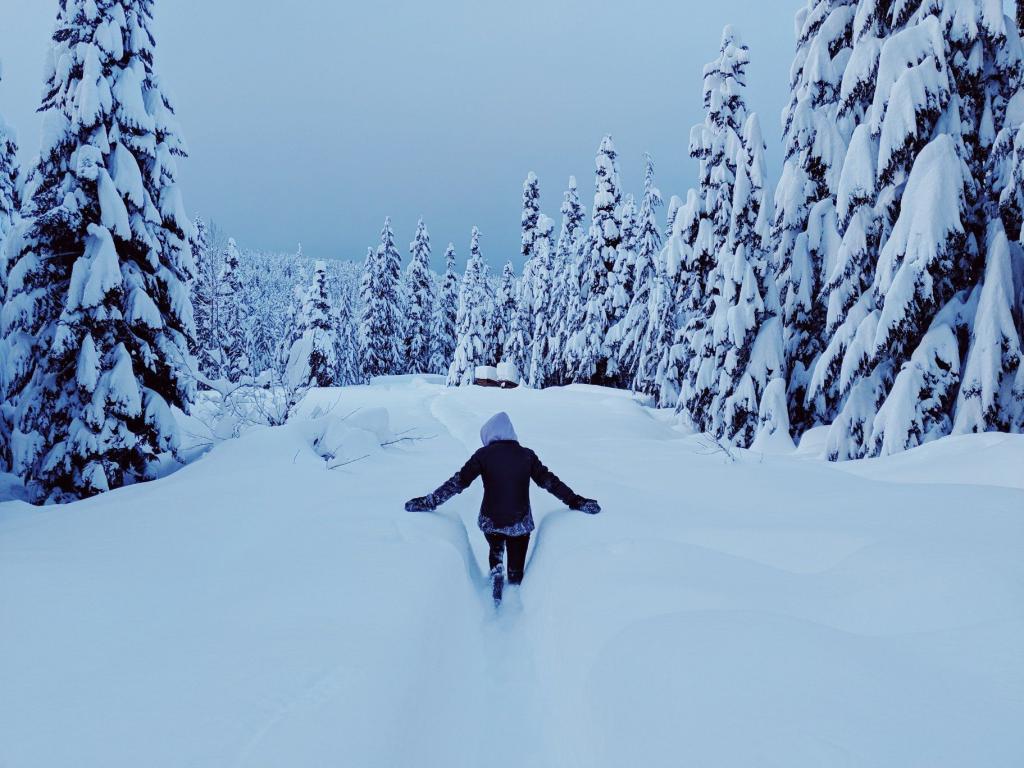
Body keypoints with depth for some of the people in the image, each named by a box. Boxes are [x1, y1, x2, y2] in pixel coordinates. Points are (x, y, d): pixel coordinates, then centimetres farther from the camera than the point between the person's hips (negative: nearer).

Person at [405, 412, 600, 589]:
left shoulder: (483, 455, -7)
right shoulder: (527, 455, -2)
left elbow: (458, 482, -8)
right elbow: (550, 481, 1)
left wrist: (429, 502, -2)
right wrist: (575, 502, 10)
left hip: (490, 522, 0)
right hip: (520, 524, 0)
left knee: (495, 551, 30)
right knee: (516, 570, 16)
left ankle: (496, 575, 5)